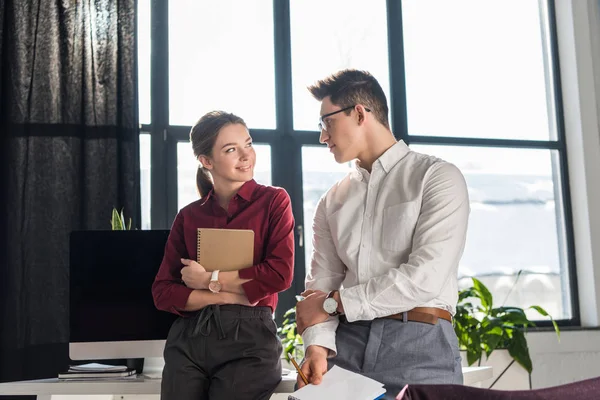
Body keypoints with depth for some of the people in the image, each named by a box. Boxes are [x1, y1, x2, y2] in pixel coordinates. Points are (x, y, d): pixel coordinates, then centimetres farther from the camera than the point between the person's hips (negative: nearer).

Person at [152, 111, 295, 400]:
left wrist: (209, 280, -6)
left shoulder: (273, 200, 2)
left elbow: (280, 273, -11)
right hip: (187, 340, 3)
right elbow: (163, 293, 2)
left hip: (249, 339, -2)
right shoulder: (188, 216, 8)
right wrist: (228, 295, -11)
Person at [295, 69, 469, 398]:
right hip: (346, 345, 4)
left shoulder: (438, 178, -2)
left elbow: (426, 276, -14)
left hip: (420, 347, -4)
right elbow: (321, 282, 7)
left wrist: (335, 302, -8)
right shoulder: (332, 202, 15)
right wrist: (317, 345, -12)